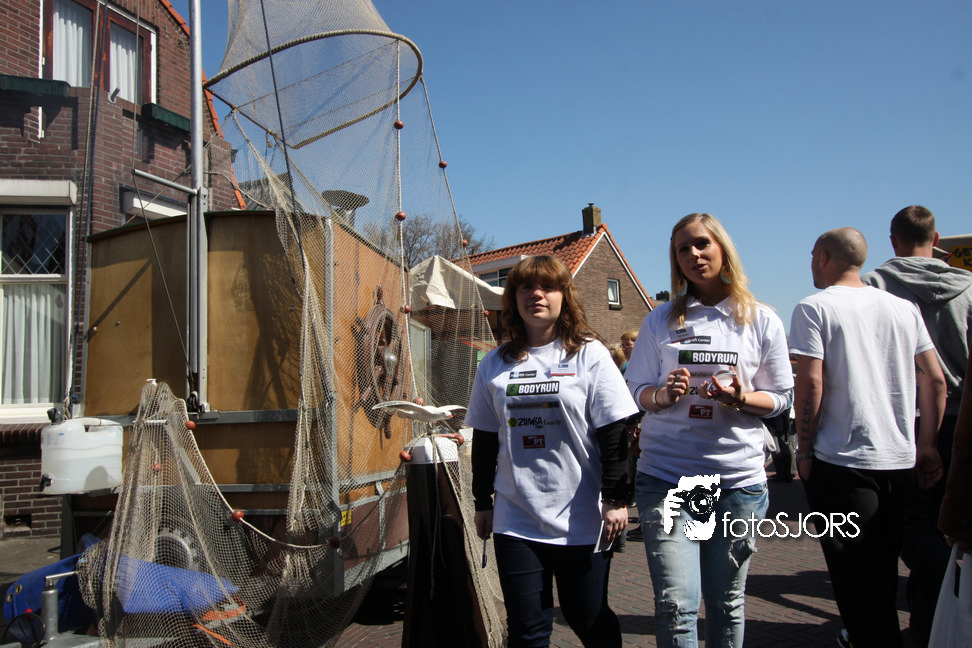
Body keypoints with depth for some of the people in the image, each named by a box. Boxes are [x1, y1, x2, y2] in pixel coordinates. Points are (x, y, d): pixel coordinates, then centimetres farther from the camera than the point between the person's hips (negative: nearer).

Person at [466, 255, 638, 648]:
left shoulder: (589, 355, -2)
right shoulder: (494, 365, 6)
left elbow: (613, 434, -5)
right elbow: (484, 440, 12)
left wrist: (615, 499, -9)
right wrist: (482, 502, 12)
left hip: (581, 520, -2)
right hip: (516, 520, 3)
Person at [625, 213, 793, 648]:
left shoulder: (762, 321, 5)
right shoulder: (661, 320, 7)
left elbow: (781, 398, 7)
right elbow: (636, 392, 9)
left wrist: (740, 398, -13)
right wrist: (664, 394, -13)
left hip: (739, 477, 1)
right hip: (665, 476, 0)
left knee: (727, 601, 12)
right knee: (676, 603, -6)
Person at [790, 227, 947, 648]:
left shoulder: (815, 308, -7)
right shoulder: (903, 308, 9)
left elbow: (810, 384, -14)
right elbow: (935, 380, 9)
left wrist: (805, 451, -6)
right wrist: (926, 443, 15)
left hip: (842, 460, -6)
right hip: (900, 457, 6)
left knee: (857, 577, 0)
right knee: (884, 569, 20)